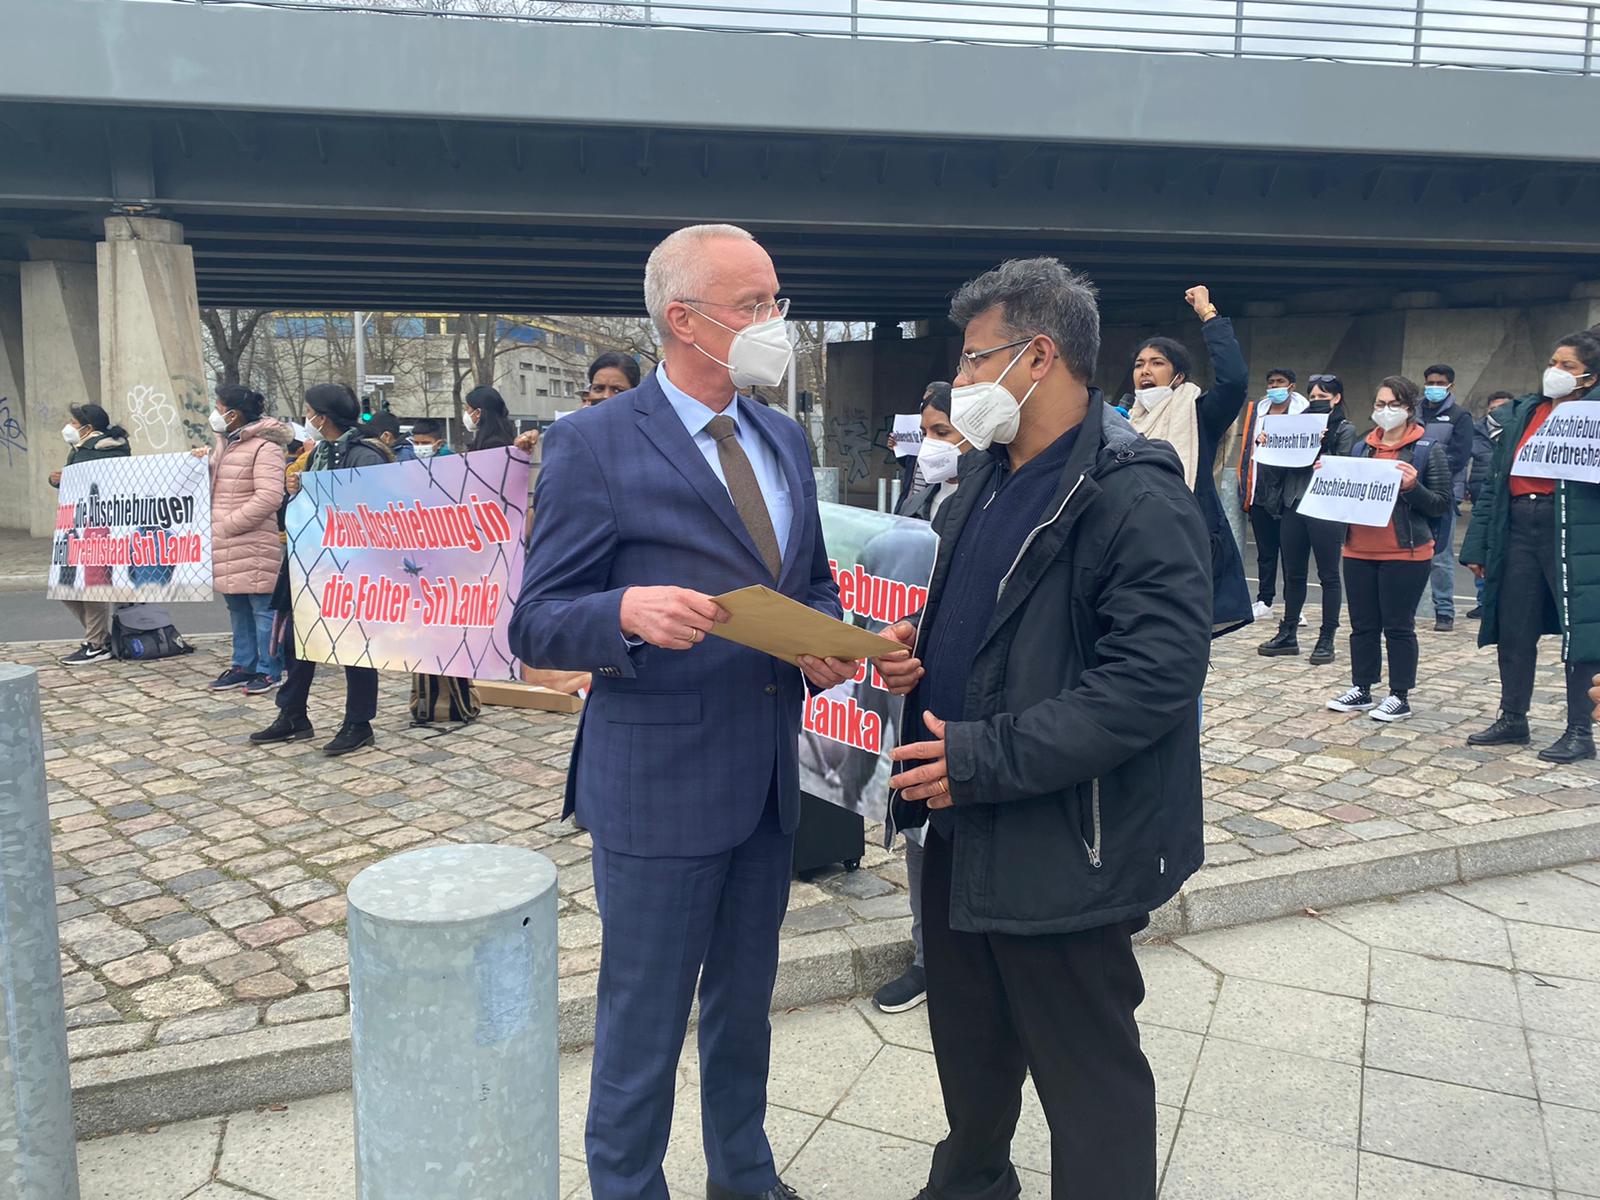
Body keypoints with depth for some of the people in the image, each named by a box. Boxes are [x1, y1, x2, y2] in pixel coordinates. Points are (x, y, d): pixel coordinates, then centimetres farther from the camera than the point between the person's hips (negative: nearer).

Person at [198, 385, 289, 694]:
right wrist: (203, 462, 9)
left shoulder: (264, 447, -12)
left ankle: (269, 671, 7)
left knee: (262, 608, -1)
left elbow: (269, 497, -21)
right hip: (227, 547, 9)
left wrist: (228, 524, -18)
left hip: (254, 546, -9)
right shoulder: (224, 442, 17)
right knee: (237, 607, 15)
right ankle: (243, 665, 25)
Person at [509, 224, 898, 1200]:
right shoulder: (593, 445, -12)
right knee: (644, 1024, 9)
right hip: (656, 783, -6)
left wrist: (827, 643, -5)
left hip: (770, 779, 7)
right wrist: (631, 612, -32)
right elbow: (539, 627, -12)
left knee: (745, 1005, 24)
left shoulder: (785, 439, 9)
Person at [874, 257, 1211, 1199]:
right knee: (967, 1042, 25)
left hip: (1062, 850, -9)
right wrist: (917, 650, 1)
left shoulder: (1136, 496, -19)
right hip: (963, 827, 9)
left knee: (1088, 1073, 9)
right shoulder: (986, 478, 10)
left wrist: (985, 758, -25)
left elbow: (1155, 678, -26)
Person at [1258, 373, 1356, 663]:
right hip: (1294, 505, 5)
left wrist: (1316, 447, -21)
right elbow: (1284, 461, 11)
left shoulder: (1345, 430, 2)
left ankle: (1327, 639, 8)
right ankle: (1288, 634, 18)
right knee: (1293, 573, 10)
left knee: (1328, 575, 2)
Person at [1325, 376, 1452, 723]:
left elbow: (1442, 503, -5)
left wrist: (1413, 487, -21)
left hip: (1404, 554, -5)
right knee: (1362, 624, 10)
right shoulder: (1363, 447, 12)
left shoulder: (1429, 450, -2)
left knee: (1398, 626, 1)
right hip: (1359, 551, 5)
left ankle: (1400, 697, 11)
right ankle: (1361, 690, 20)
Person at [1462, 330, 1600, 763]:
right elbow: (1495, 481, 12)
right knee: (1513, 631, 10)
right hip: (1518, 528, 5)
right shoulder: (1522, 413, 13)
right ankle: (1512, 720, 24)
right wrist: (1477, 544, 8)